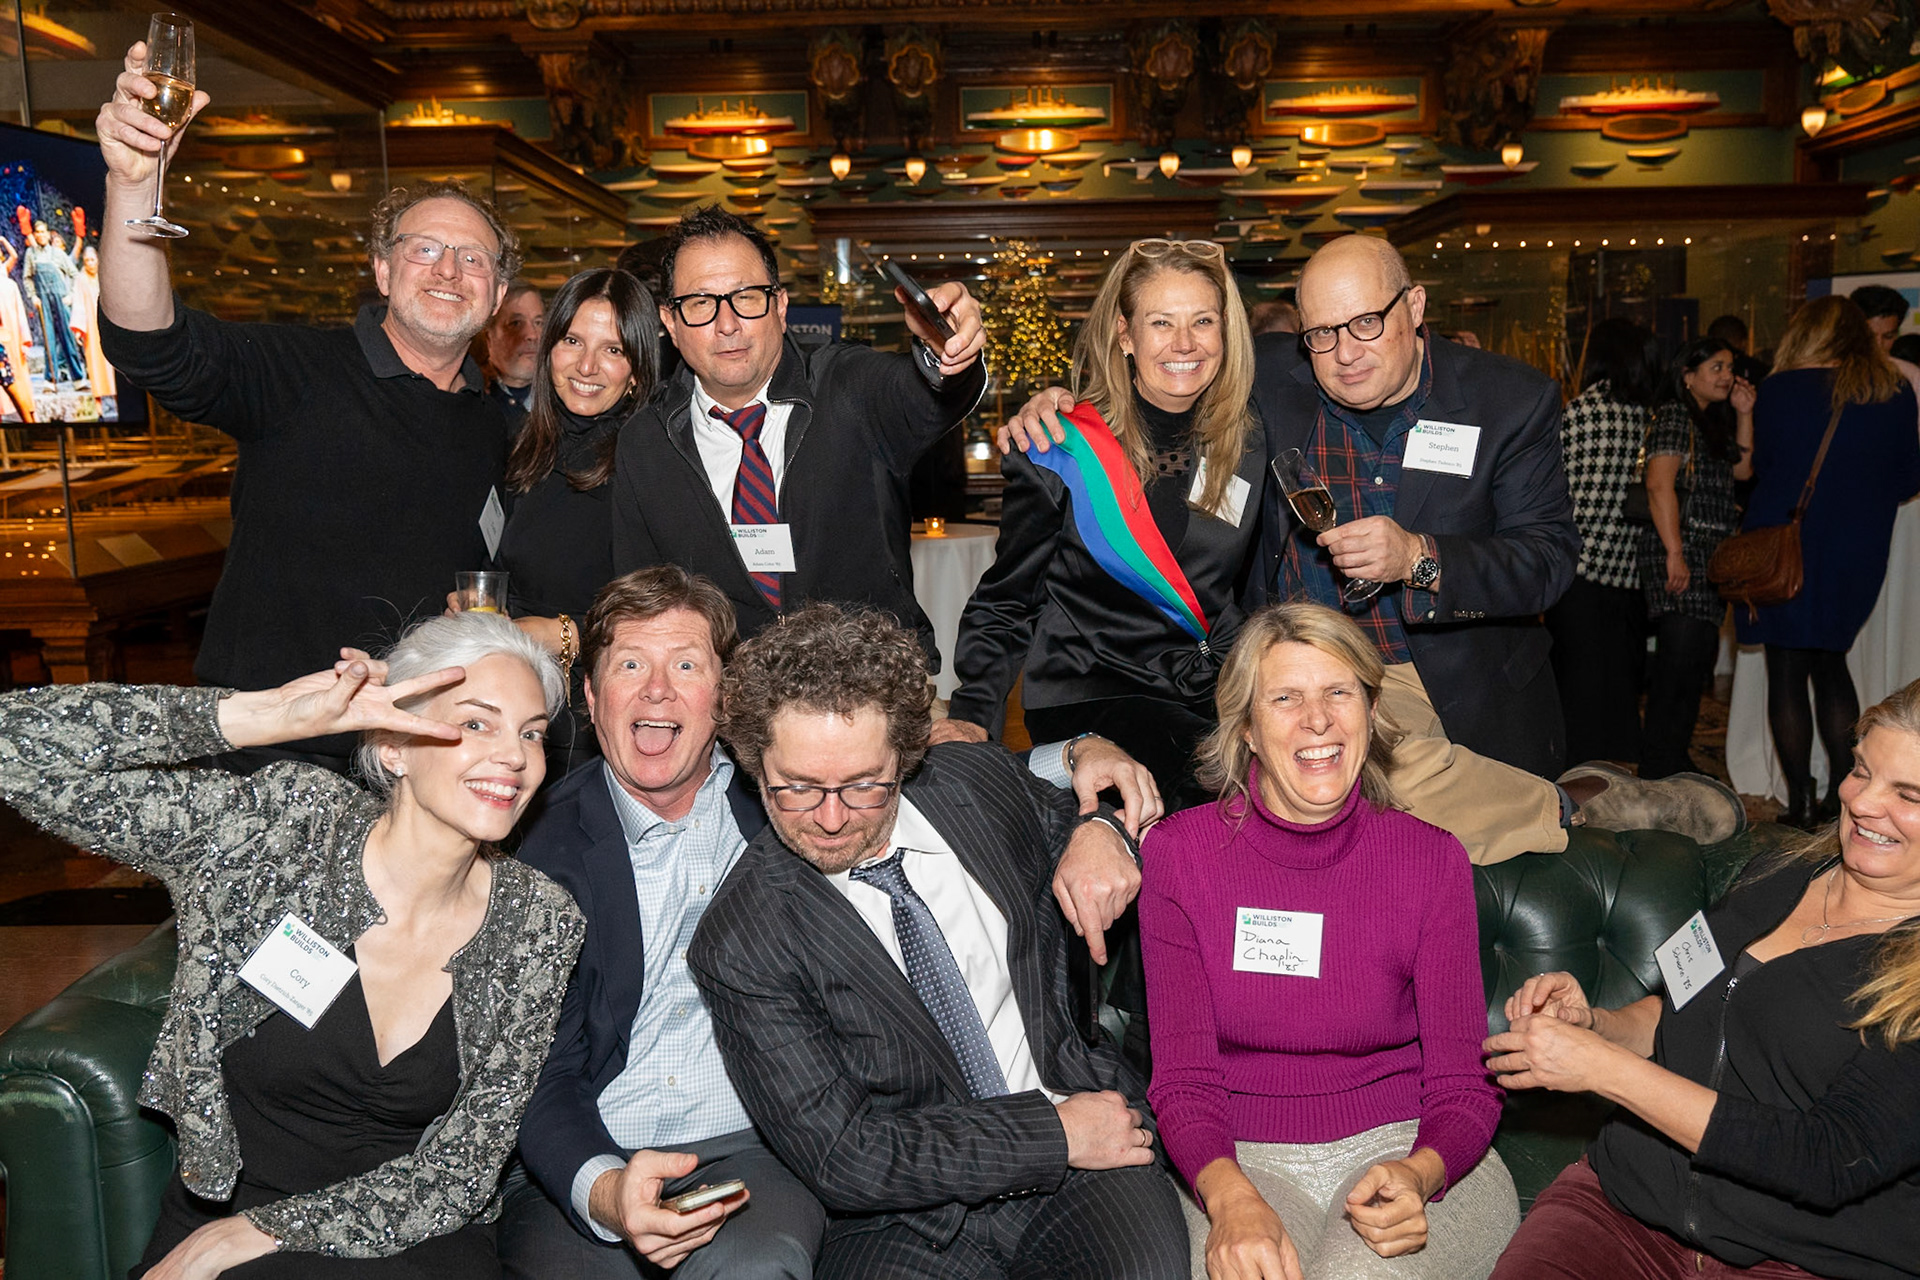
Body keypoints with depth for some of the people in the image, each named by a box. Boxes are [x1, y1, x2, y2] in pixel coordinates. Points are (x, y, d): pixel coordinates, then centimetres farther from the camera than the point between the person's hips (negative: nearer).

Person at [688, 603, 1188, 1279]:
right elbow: (840, 1156, -12)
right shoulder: (737, 946, -10)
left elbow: (1068, 821, 23)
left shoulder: (979, 780, 1)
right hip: (909, 1221, -1)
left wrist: (1098, 833, -3)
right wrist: (1056, 1133, -14)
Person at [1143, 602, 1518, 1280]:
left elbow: (1462, 1084, 0)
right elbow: (1183, 1077, -4)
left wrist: (1417, 1174, -22)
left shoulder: (1430, 860, 0)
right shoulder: (1178, 853, -2)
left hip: (1402, 1148, 1)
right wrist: (1231, 1198, -24)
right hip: (1242, 1160, 0)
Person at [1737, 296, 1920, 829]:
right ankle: (1840, 794, 17)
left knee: (1786, 673, 4)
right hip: (1857, 550, 3)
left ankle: (1799, 804, 5)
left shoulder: (1779, 390, -9)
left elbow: (1758, 466, 1)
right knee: (1831, 664, 17)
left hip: (1785, 543, -3)